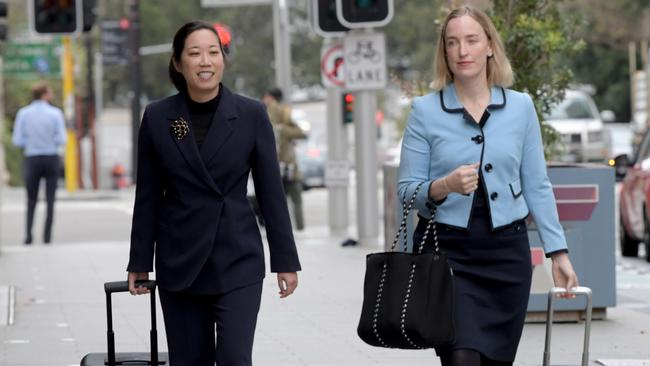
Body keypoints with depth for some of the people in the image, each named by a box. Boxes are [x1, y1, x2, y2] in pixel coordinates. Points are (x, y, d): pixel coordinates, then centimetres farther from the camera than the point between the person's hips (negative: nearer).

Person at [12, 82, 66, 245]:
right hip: (52, 157, -1)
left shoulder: (23, 113, -3)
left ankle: (28, 233, -5)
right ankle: (47, 235, 2)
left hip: (32, 159, 1)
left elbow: (17, 141, -4)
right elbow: (61, 140, -9)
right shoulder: (56, 113, -6)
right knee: (50, 199, 9)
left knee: (31, 200, 12)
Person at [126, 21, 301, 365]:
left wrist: (285, 260, -1)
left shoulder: (251, 114, -3)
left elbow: (270, 191, 0)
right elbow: (148, 197, 5)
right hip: (179, 263, 2)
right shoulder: (157, 117, 0)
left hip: (237, 261, -2)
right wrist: (139, 263, 6)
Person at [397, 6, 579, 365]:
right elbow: (406, 189, -1)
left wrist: (558, 252, 5)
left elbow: (537, 187, 9)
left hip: (506, 253, 3)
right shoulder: (425, 110, -1)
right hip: (447, 251, -3)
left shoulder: (520, 107, 6)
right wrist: (445, 186, -21)